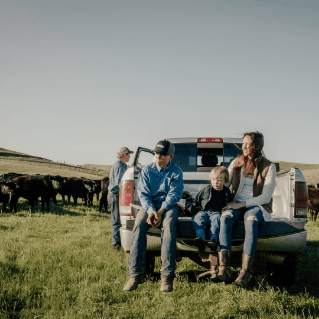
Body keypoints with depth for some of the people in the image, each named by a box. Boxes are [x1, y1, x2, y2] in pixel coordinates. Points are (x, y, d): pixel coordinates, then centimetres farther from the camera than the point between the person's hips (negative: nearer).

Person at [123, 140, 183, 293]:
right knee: (139, 225, -30)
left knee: (168, 226, -35)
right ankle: (136, 274, -31)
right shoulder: (147, 170, 7)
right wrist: (150, 210, -18)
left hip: (168, 206, -2)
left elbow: (174, 195, -5)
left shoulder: (176, 171, 3)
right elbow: (143, 193, 1)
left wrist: (161, 212, -21)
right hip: (149, 205, 2)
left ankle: (167, 276, -36)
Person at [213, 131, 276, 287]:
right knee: (225, 218, -33)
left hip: (257, 206, -3)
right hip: (236, 205, 3)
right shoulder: (236, 163, 11)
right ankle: (224, 269, -41)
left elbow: (266, 197, -7)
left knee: (251, 220, -39)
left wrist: (243, 204, -17)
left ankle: (245, 272, -43)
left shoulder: (268, 167, 0)